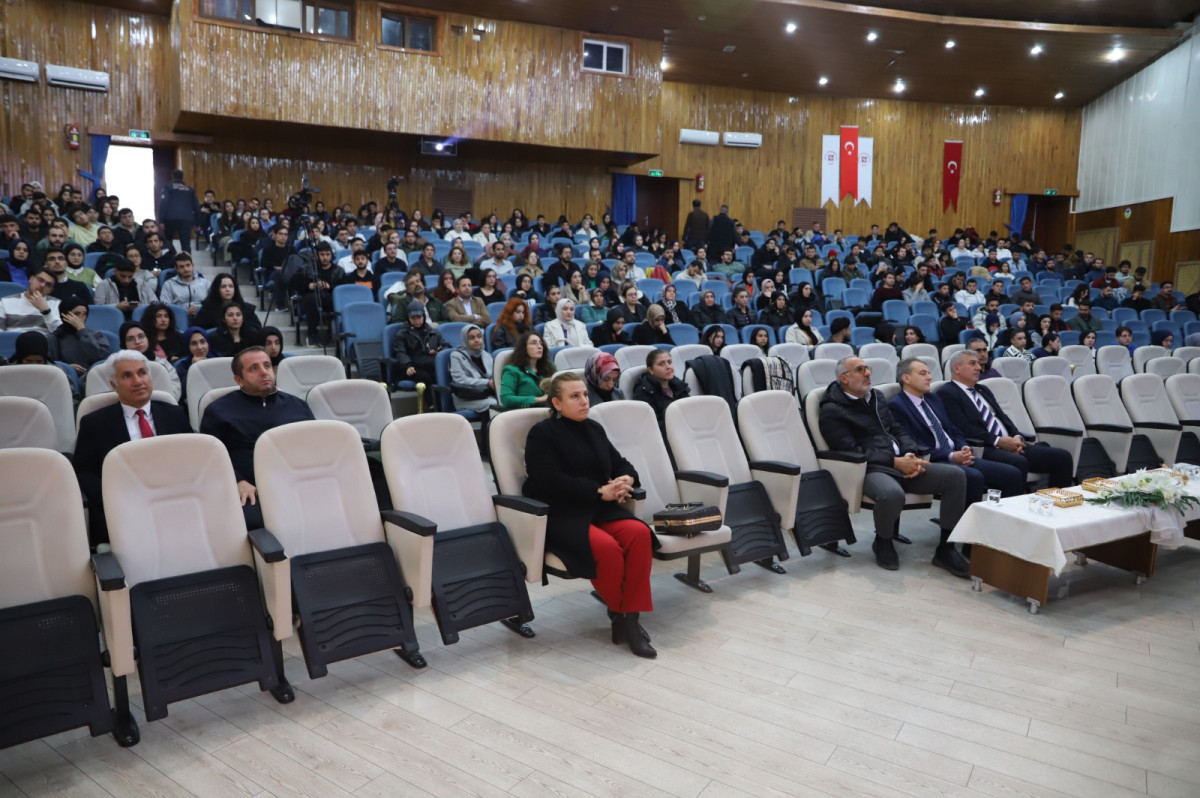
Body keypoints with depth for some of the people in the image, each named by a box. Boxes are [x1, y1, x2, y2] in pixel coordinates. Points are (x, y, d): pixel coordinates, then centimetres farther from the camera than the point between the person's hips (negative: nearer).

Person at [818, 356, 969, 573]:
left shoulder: (876, 397, 21)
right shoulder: (832, 411, -3)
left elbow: (898, 430, 19)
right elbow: (852, 451, -12)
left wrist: (910, 455, -3)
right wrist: (895, 462, -18)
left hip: (902, 464, 7)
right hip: (870, 470, -7)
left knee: (956, 475, -12)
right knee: (892, 494, -40)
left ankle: (945, 548, -4)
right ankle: (883, 542, -6)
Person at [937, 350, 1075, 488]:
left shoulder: (983, 390, 26)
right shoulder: (947, 394, -2)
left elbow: (1003, 417, 20)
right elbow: (964, 430, -13)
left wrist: (1017, 438, 0)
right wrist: (998, 441, -16)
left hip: (1010, 444, 9)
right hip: (984, 450, -8)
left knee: (1063, 457, -5)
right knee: (1019, 463, -37)